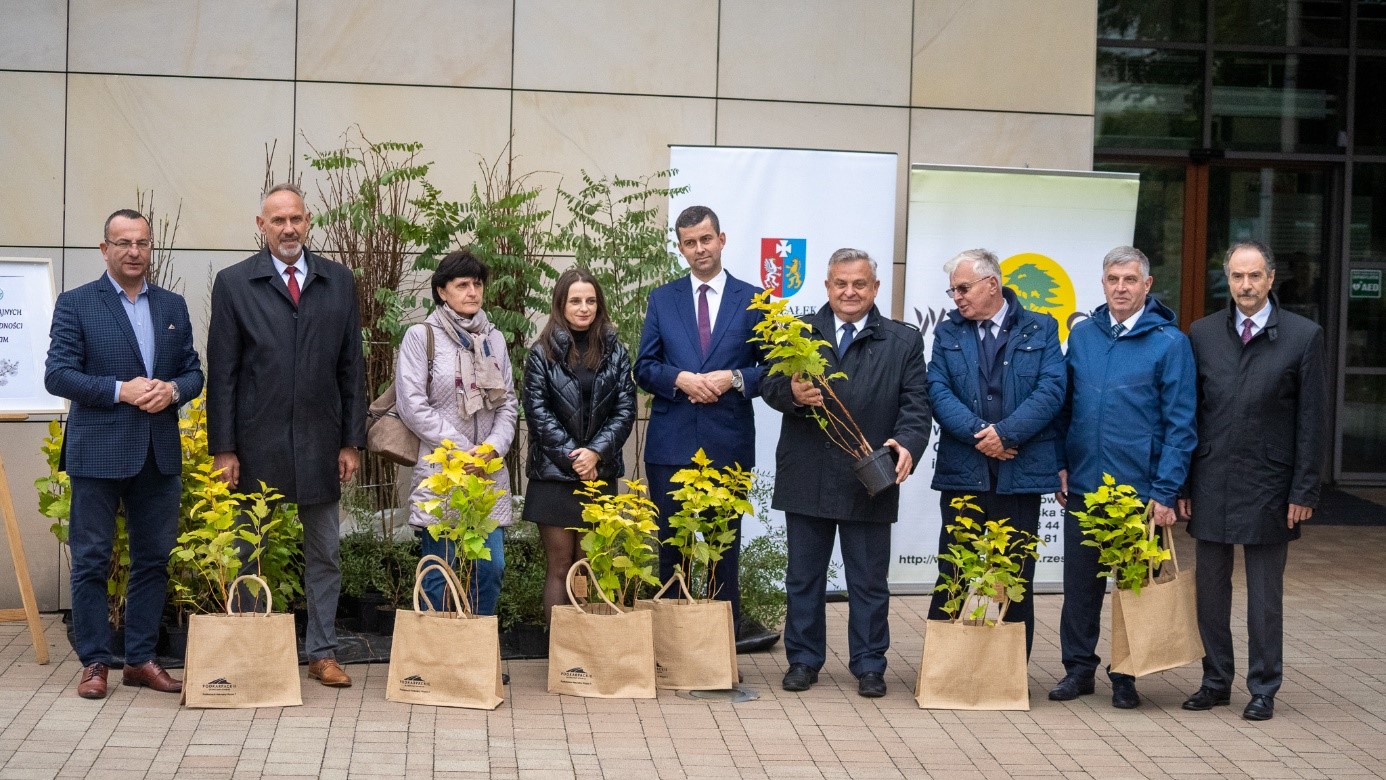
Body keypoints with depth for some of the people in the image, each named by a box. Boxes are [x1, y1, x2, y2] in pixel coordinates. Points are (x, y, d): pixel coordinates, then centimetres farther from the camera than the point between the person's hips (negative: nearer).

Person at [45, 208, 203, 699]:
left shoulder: (173, 306, 12)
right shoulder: (76, 304, -1)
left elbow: (194, 373, 12)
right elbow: (58, 375, -8)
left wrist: (172, 390, -10)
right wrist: (121, 390, -18)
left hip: (159, 453, 4)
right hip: (98, 452, -4)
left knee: (153, 560, 9)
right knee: (91, 561, 2)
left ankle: (141, 659, 18)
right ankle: (94, 662, 11)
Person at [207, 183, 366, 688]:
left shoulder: (339, 281, 7)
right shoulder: (234, 283, 1)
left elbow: (351, 367, 7)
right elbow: (222, 373, -2)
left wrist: (352, 441, 3)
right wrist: (223, 449, -6)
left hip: (320, 444, 2)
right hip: (257, 444, -2)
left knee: (324, 555, 9)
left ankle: (322, 654, 19)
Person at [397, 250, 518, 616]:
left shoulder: (494, 338, 13)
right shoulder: (421, 336, -2)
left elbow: (509, 402, 14)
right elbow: (411, 405, -9)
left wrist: (494, 446, -5)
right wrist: (462, 451, -11)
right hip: (441, 472, -4)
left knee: (491, 566, 5)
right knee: (441, 572, -1)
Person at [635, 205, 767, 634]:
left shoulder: (752, 299, 5)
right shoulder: (662, 298, 9)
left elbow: (772, 369, 4)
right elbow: (644, 368, 7)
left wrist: (734, 378, -14)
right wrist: (681, 379, -12)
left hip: (728, 442, -1)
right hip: (671, 442, 1)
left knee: (725, 546, 6)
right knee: (670, 544, 6)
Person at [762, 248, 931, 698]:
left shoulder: (903, 342, 4)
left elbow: (916, 405, -2)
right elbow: (769, 386, 0)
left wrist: (907, 444, -21)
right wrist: (793, 393, -23)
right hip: (806, 479, 1)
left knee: (869, 582, 8)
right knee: (804, 577, 11)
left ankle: (869, 666, 19)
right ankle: (803, 660, 23)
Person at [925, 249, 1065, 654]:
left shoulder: (1040, 329, 5)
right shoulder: (948, 332, 10)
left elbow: (1051, 390, -6)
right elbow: (938, 391, -1)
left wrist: (1005, 432, -16)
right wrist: (977, 434, -15)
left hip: (1020, 469, -1)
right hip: (961, 469, 1)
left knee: (1016, 579, 6)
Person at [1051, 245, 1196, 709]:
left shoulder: (1170, 342, -5)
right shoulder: (1082, 335, 6)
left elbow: (1180, 423, -7)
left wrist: (1166, 491, -12)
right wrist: (1060, 464, 4)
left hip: (1139, 488, -3)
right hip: (1083, 485, 3)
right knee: (1080, 583, 8)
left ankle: (1125, 676, 19)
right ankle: (1079, 668, 20)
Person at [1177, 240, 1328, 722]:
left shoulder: (1304, 336, -3)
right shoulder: (1202, 335, 5)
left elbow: (1313, 422, -3)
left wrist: (1304, 492, -6)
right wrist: (1182, 484, 4)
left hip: (1268, 488, -3)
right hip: (1211, 485, 3)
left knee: (1265, 595, 6)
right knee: (1210, 589, 10)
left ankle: (1263, 689, 17)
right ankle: (1216, 681, 22)